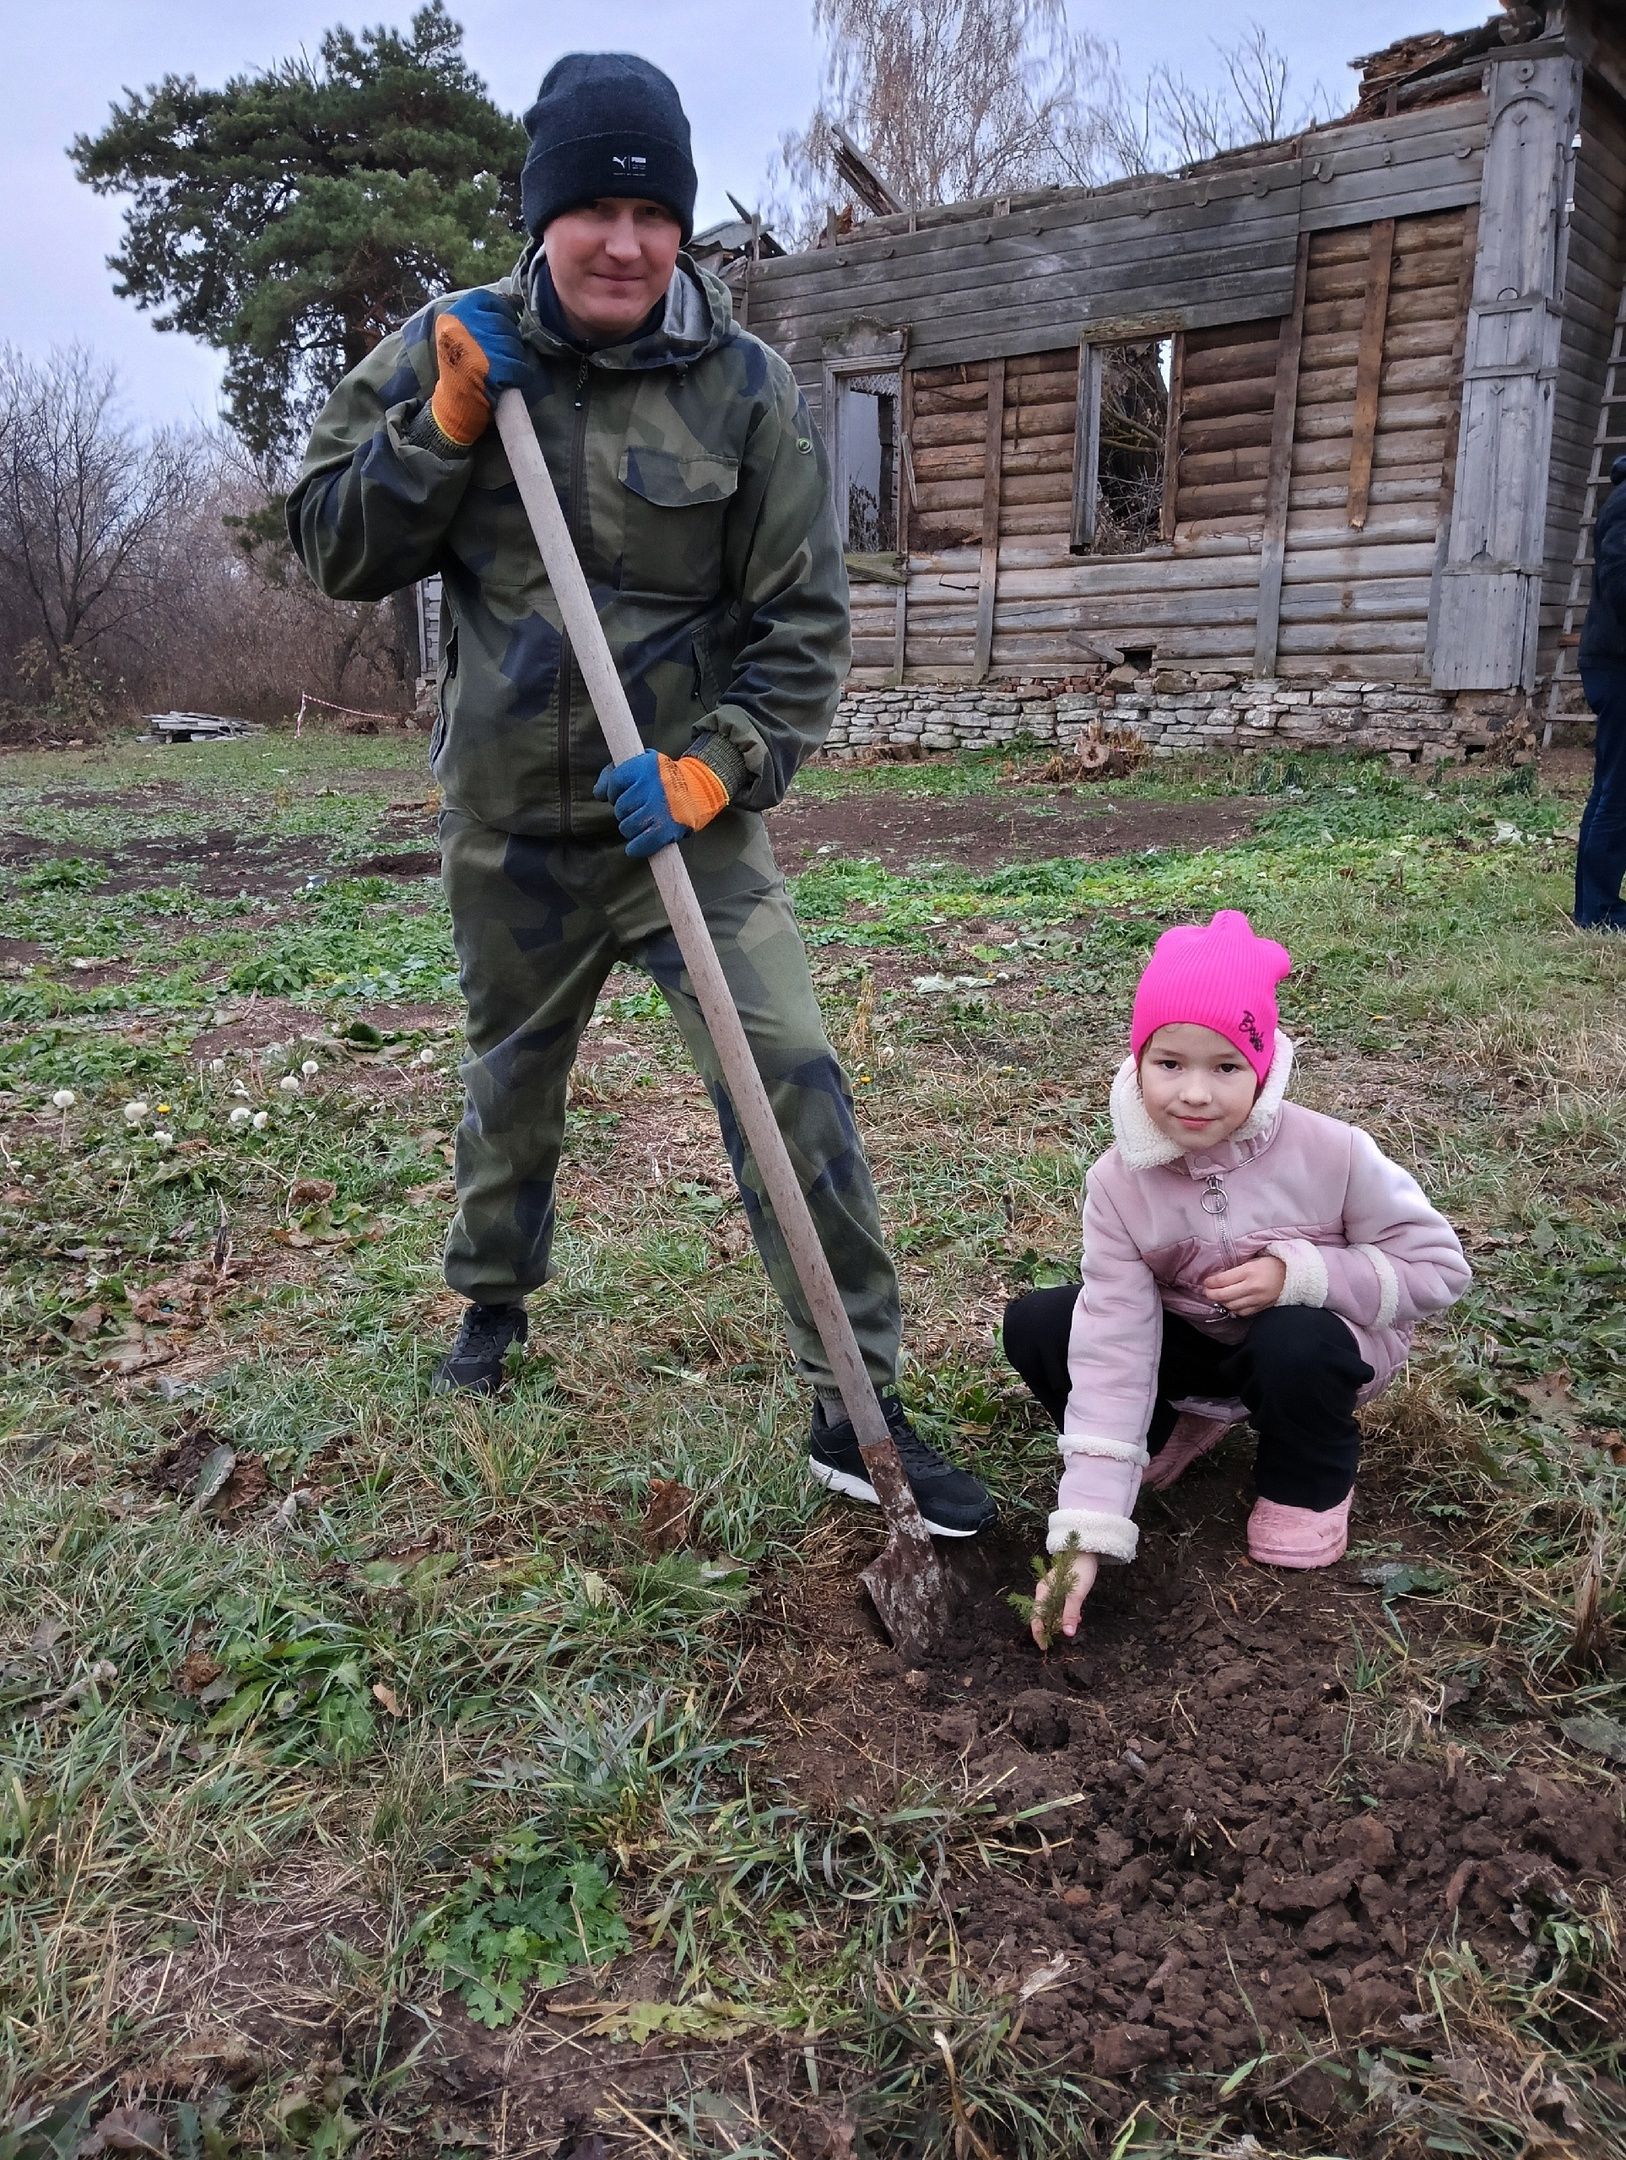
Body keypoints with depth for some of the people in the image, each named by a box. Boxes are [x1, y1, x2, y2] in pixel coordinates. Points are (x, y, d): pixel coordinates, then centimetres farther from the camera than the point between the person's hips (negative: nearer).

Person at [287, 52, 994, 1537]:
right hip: (509, 824, 2)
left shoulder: (746, 388, -6)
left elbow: (803, 622, -6)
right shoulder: (451, 349, 0)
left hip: (686, 811, -2)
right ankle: (495, 1297, 48)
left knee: (791, 1073, -14)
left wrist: (713, 771, -19)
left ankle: (859, 1409, -3)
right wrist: (447, 417, -14)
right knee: (514, 1078, 19)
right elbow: (336, 553, 0)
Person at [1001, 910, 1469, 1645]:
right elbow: (1112, 1347, -26)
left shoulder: (1330, 1152, -27)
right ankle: (1172, 1428, 10)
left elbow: (1437, 1266, -15)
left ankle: (1309, 1487, -4)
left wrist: (1301, 1274, -32)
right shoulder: (1119, 1181, -23)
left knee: (1293, 1341, -38)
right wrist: (1086, 1532, -32)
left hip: (1315, 1345, -2)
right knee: (1035, 1326, -17)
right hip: (1192, 1343, 3)